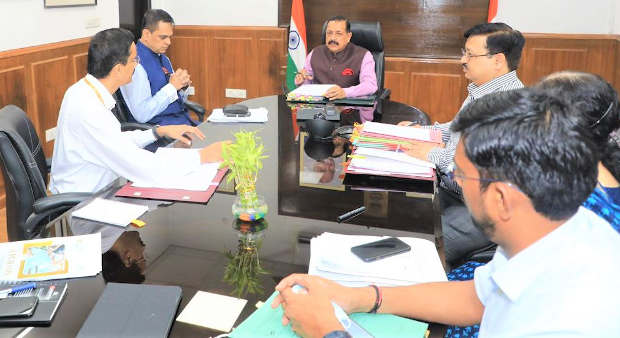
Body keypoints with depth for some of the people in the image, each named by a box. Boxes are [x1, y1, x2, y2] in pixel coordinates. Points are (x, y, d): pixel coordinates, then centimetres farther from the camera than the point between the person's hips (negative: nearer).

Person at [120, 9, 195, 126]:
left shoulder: (163, 59, 12)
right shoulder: (135, 63, -13)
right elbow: (141, 115, -19)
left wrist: (183, 86, -1)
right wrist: (172, 87, -16)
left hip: (183, 119, 8)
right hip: (159, 125, -8)